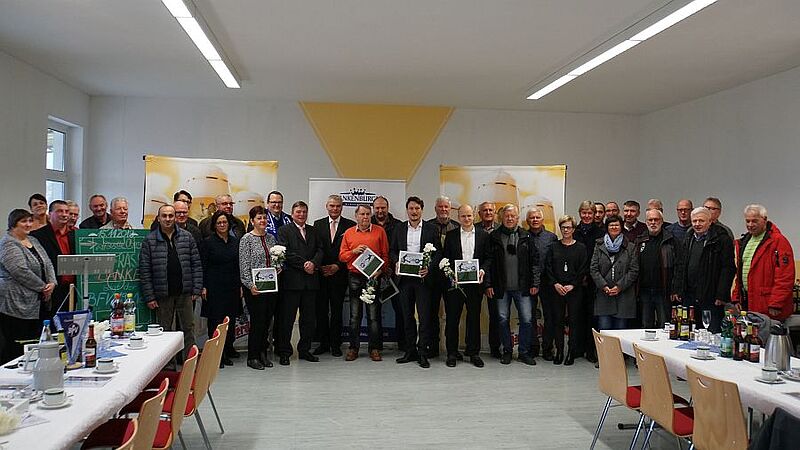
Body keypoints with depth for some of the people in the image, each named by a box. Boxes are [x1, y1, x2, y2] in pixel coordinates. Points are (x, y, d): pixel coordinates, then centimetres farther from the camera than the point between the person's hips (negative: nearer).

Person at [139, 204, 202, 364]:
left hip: (185, 293, 1)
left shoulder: (187, 237, 5)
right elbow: (144, 271, -2)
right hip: (162, 294, -1)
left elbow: (196, 265, 5)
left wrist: (197, 289, -1)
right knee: (165, 331, 8)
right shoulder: (149, 240, 0)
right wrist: (149, 296, -7)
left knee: (188, 328, 5)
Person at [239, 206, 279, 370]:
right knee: (257, 321, -4)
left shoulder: (271, 238, 12)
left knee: (267, 320, 10)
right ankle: (252, 357, 8)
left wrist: (279, 268, 0)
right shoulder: (246, 239, -5)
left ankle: (262, 353, 22)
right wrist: (250, 285, -17)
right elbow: (244, 266, -10)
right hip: (255, 287, -6)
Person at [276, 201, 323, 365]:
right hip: (292, 280, -5)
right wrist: (303, 264, -14)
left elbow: (320, 250, 8)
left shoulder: (313, 231, 16)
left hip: (310, 280, 5)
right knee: (287, 318, 0)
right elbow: (286, 253, -10)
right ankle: (284, 352, 10)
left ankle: (305, 349, 22)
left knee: (309, 318, 10)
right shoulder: (284, 231, 1)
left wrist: (313, 263, -11)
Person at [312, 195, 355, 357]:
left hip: (339, 274, -2)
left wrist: (338, 266, -9)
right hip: (321, 273, 2)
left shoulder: (350, 225, 3)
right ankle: (323, 343, 16)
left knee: (337, 310, 3)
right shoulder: (318, 224, 10)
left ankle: (335, 345, 12)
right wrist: (319, 266, -6)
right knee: (321, 309, 4)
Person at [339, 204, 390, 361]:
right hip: (354, 277, 2)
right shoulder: (348, 233, 9)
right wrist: (354, 251, -9)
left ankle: (375, 348, 9)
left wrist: (381, 270, -11)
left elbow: (385, 254, 2)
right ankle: (353, 348, 15)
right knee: (355, 315, 7)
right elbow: (342, 256, 9)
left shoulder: (379, 231, 4)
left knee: (374, 315, 1)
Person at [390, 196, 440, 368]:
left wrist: (429, 268, -15)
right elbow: (392, 250, 12)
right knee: (407, 315, 9)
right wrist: (396, 263, -8)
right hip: (404, 278, 3)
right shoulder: (399, 228, 10)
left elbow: (438, 252, 0)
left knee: (424, 315, -4)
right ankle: (410, 351, 19)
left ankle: (423, 352, 4)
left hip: (423, 277, -3)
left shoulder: (431, 229, 3)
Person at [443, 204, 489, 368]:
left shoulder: (483, 235, 8)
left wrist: (482, 270, -10)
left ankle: (474, 352, 19)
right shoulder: (451, 235, 6)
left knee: (474, 318, 7)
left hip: (475, 282, 1)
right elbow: (445, 258, 5)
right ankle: (452, 353, 14)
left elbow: (488, 257, 7)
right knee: (452, 318, 3)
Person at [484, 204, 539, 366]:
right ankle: (507, 351, 21)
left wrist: (535, 283, 0)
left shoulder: (526, 236, 4)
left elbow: (535, 261, 4)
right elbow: (488, 262, 2)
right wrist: (488, 284, -3)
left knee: (526, 319, 0)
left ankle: (524, 352, 15)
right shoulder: (494, 237, 3)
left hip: (522, 287, 0)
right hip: (501, 287, 0)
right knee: (503, 320, 7)